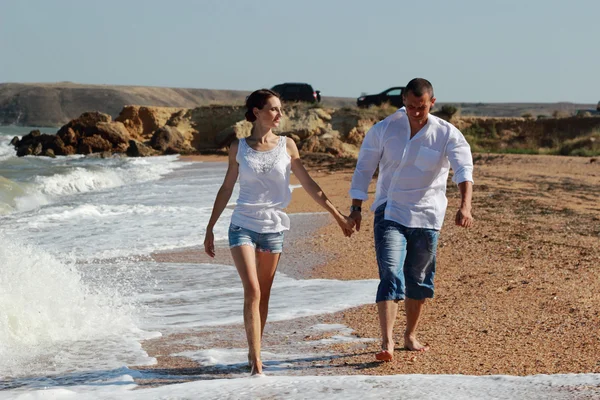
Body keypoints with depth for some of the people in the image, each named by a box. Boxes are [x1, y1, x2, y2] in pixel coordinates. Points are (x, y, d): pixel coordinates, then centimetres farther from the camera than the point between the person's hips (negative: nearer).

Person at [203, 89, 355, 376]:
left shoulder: (286, 145, 4)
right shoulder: (239, 148, 2)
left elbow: (308, 185, 8)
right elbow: (226, 188, 9)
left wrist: (338, 216, 7)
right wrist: (210, 228, 9)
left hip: (273, 228, 2)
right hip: (243, 226, -2)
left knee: (264, 294, 8)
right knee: (252, 291, -14)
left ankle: (254, 353, 21)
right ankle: (256, 363, -14)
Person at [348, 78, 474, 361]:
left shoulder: (447, 135, -8)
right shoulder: (383, 130, -4)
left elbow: (464, 169, -21)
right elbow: (364, 168, 4)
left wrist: (465, 205, -37)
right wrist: (356, 208, 2)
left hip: (426, 217, 1)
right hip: (389, 213, -1)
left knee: (418, 279, 12)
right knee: (391, 275, -15)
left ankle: (411, 335, 31)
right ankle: (387, 341, -21)